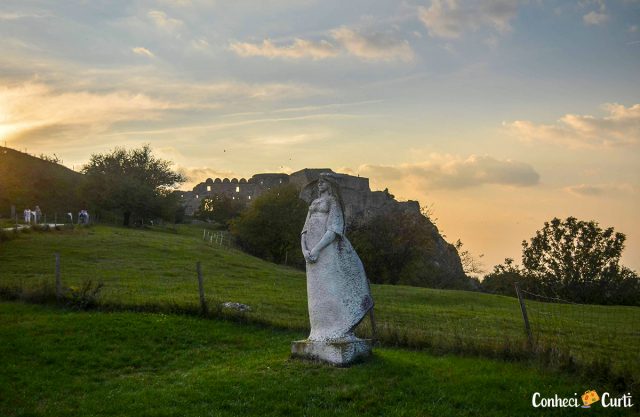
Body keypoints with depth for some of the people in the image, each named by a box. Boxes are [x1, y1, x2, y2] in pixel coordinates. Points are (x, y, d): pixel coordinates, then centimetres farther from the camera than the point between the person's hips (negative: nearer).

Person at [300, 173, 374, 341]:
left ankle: (342, 331, -8)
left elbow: (334, 230, -12)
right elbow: (305, 231, 15)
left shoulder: (334, 203, 0)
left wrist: (317, 249, -20)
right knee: (317, 293, 4)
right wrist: (304, 250, -4)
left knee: (333, 290, -10)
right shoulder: (313, 205, 22)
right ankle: (323, 331, 7)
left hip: (328, 250, -7)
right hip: (313, 253, 7)